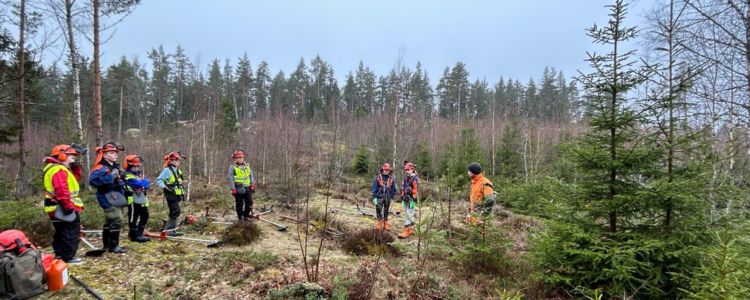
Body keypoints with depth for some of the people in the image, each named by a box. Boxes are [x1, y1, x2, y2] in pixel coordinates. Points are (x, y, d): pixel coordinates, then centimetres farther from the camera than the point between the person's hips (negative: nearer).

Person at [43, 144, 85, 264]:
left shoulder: (58, 168, 19)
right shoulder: (59, 170, -16)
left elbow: (73, 181, 22)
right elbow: (61, 190, -26)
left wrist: (76, 169, 6)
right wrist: (69, 206, -27)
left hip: (58, 209, 11)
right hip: (63, 208, -11)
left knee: (61, 233, 18)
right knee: (71, 232, -5)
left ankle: (60, 255, 27)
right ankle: (68, 257, -2)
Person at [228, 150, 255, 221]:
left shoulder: (247, 166, 13)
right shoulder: (232, 167, -2)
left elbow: (251, 176, 15)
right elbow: (231, 179, -6)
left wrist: (252, 185, 6)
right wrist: (233, 189, -11)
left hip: (247, 188, 4)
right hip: (238, 189, -4)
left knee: (249, 203, 5)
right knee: (239, 204, 4)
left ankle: (246, 216, 21)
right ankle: (241, 218, 15)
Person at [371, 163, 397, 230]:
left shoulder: (392, 179, 1)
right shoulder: (378, 178, -5)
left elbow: (393, 189, 9)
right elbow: (374, 188, -3)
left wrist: (391, 197, 6)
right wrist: (374, 197, -6)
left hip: (387, 198, 2)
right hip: (379, 197, -2)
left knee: (386, 212, 10)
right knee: (378, 210, -5)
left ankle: (386, 224, 19)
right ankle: (379, 223, 6)